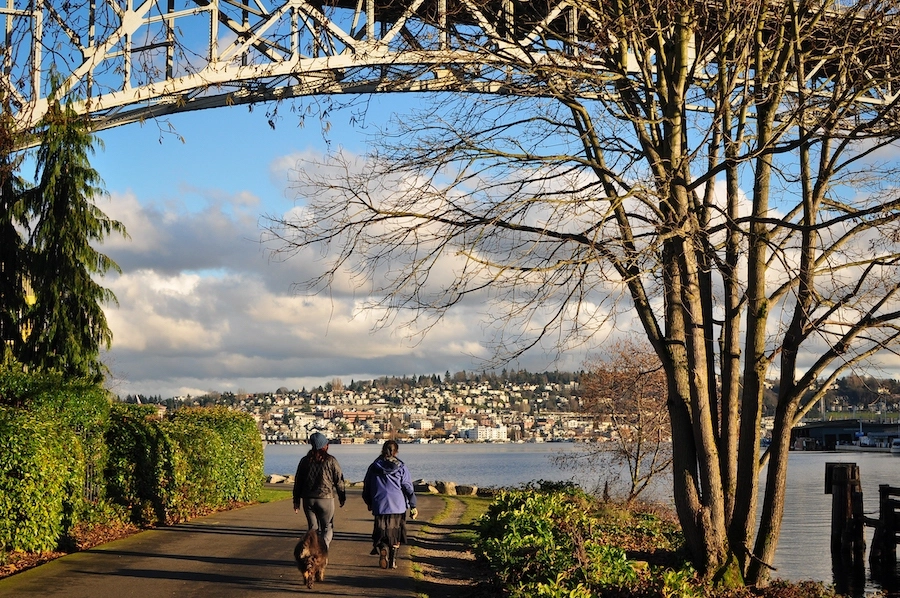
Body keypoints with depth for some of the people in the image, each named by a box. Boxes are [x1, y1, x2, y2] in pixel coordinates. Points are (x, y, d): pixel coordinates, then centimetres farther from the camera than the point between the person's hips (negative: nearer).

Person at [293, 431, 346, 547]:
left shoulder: (305, 461, 6)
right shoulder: (331, 461, -4)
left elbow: (297, 482, 9)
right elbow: (339, 480, -1)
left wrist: (296, 501, 16)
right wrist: (342, 497, 11)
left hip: (308, 500, 3)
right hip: (326, 499, -3)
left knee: (312, 527, 14)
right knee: (327, 527, 5)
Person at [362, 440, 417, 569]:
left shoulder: (373, 467, 3)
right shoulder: (401, 467, -2)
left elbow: (366, 488, 10)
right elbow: (408, 488, -4)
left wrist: (369, 503, 25)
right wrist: (413, 506, 1)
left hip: (380, 506, 1)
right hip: (398, 506, 0)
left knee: (381, 532, 9)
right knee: (395, 533, 13)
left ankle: (382, 548, -22)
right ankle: (393, 560, 11)